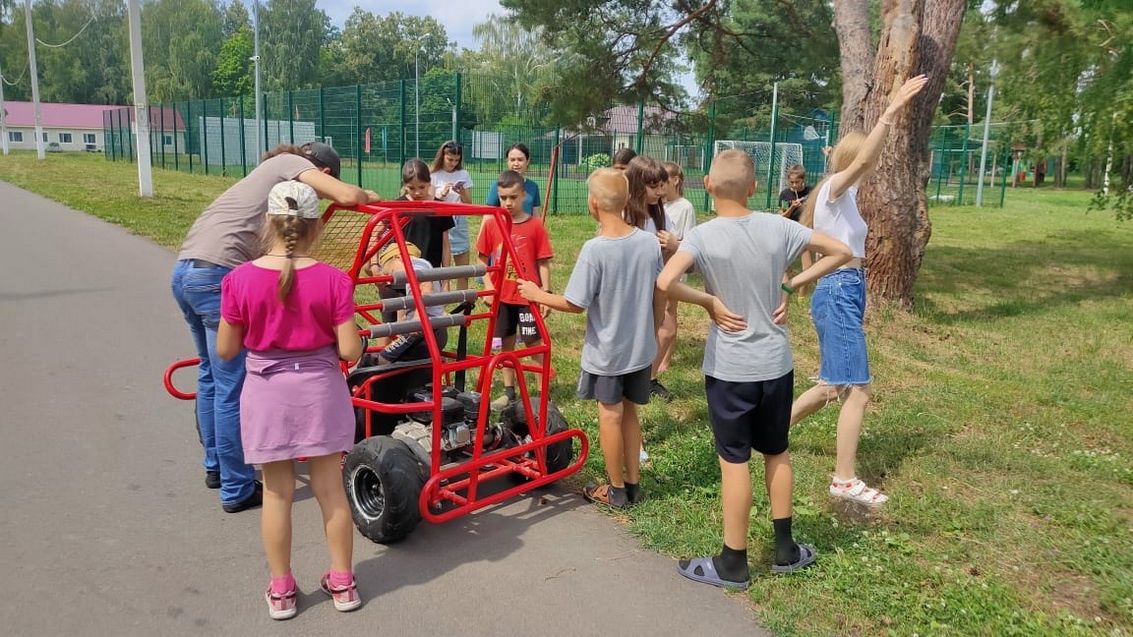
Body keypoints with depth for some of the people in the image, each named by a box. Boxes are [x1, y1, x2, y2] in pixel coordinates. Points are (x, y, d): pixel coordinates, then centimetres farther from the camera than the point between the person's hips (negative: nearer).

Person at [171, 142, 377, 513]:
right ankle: (237, 490, 8)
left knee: (211, 375, 23)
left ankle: (215, 467, 37)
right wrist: (370, 196, 12)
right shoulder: (291, 164, 5)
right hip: (219, 277, -10)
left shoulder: (272, 171, 30)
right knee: (233, 387, -2)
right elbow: (347, 196, -11)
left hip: (184, 271, 10)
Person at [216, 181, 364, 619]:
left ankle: (281, 590, 26)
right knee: (330, 489, 13)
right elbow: (350, 350, -13)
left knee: (277, 493, 13)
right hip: (320, 391, 0)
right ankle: (342, 583, 25)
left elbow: (225, 350, -3)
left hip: (267, 394, 1)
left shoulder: (240, 279, -11)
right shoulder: (332, 280, -13)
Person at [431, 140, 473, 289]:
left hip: (460, 225, 3)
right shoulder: (434, 176, -1)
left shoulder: (464, 175, 5)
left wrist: (462, 193, -13)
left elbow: (469, 204, 6)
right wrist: (442, 194, -18)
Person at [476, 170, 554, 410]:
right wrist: (488, 287, -2)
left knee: (534, 342, 2)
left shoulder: (535, 225, -7)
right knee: (505, 343, 12)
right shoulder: (491, 224, 0)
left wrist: (546, 293, -7)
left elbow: (543, 263, -4)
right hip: (500, 295, 3)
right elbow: (484, 260, 7)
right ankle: (509, 391, 24)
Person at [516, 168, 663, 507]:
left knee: (610, 416, 10)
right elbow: (660, 296, 3)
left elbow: (574, 304, -19)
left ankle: (616, 490, 24)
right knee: (629, 413, 20)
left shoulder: (595, 249, -23)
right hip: (641, 349, 5)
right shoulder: (650, 242, -8)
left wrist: (537, 294, -4)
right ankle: (633, 482, 31)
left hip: (605, 352, -5)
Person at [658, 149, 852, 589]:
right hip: (776, 363, 4)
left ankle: (733, 563, 17)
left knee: (734, 461, 6)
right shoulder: (778, 227, -3)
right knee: (777, 453, 19)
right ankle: (785, 549, 32)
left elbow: (665, 283, -32)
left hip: (729, 368, -4)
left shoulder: (703, 235, -15)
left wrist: (708, 301, -15)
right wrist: (791, 285, 3)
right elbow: (840, 252, 4)